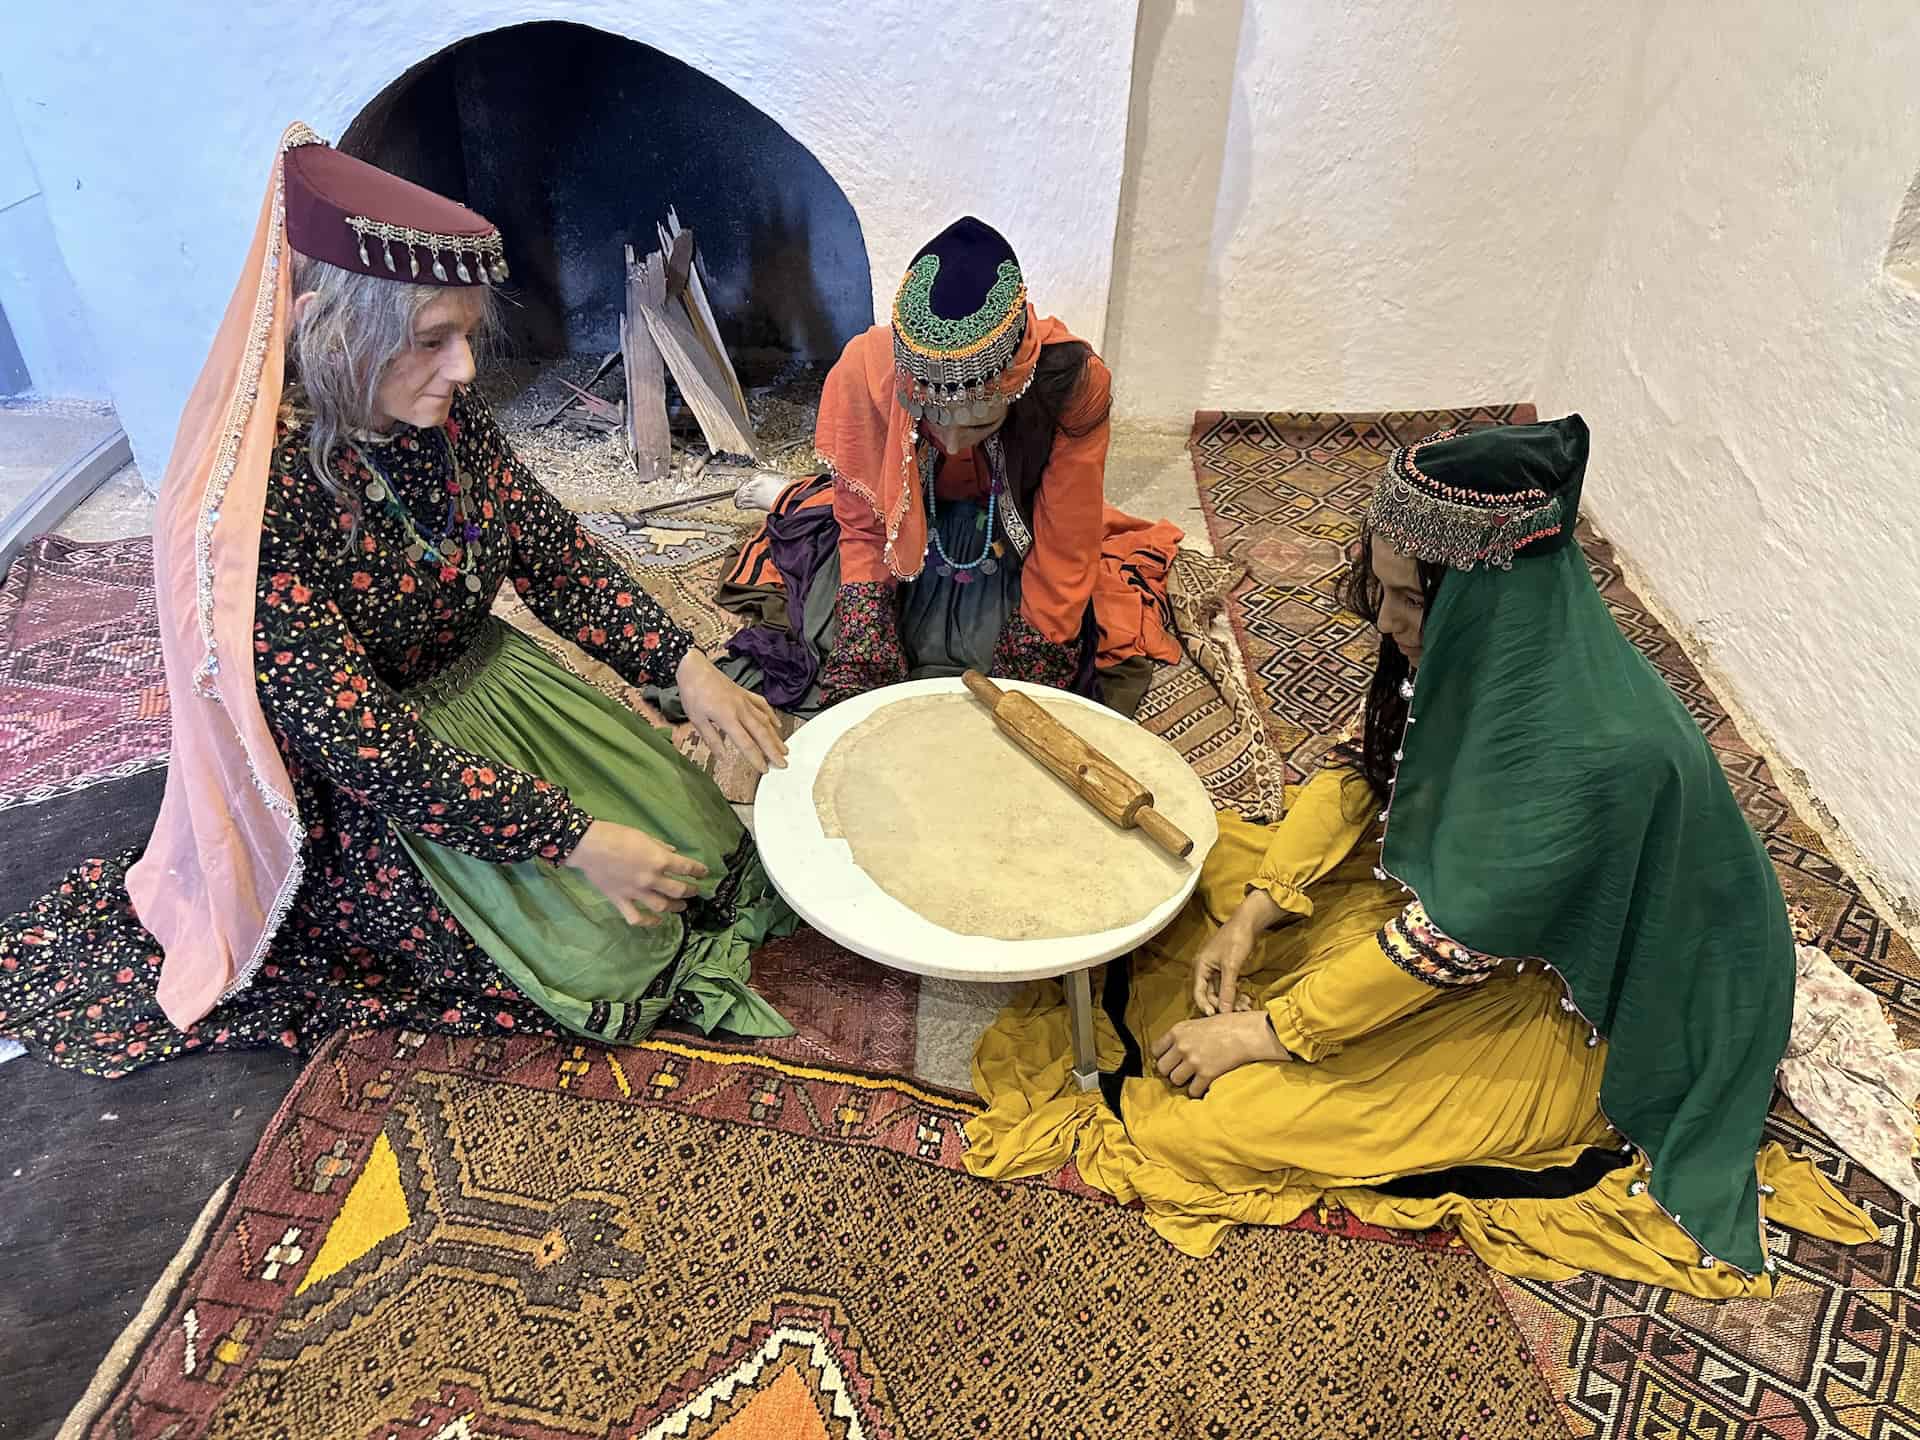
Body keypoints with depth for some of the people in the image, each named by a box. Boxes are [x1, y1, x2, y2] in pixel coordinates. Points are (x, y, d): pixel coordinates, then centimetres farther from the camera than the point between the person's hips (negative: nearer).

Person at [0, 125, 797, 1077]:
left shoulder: (442, 415, -11)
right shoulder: (250, 507, -30)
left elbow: (553, 552, -2)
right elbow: (365, 749, -29)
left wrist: (686, 665, -15)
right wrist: (574, 838, -28)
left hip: (483, 681, 7)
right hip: (355, 792, -6)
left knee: (705, 839, 0)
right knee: (602, 955, -11)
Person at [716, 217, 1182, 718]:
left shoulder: (1070, 382, -37)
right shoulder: (866, 372, -33)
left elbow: (1063, 550, -26)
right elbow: (864, 530, -20)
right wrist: (860, 693, -25)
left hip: (1017, 525, 0)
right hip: (901, 518, 0)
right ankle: (791, 501, 21)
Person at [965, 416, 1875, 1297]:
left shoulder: (1591, 750, -36)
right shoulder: (1478, 648, -14)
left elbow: (1453, 942, -30)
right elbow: (1360, 774, -3)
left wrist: (1269, 1031, -22)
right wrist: (1250, 915, -11)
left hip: (1561, 1008, -7)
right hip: (1454, 891, 8)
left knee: (1230, 1116, -17)